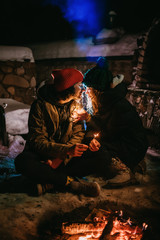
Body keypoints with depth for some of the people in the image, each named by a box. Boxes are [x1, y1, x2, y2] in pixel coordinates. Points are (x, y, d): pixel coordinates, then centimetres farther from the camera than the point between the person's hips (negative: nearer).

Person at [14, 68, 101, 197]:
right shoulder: (40, 105, -13)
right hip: (42, 154, -4)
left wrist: (61, 157, -25)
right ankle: (72, 182, -29)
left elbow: (79, 133, -8)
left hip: (65, 155, 4)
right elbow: (37, 141, -20)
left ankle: (51, 183, -26)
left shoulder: (75, 105, 2)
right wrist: (66, 150, -36)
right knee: (23, 161, -36)